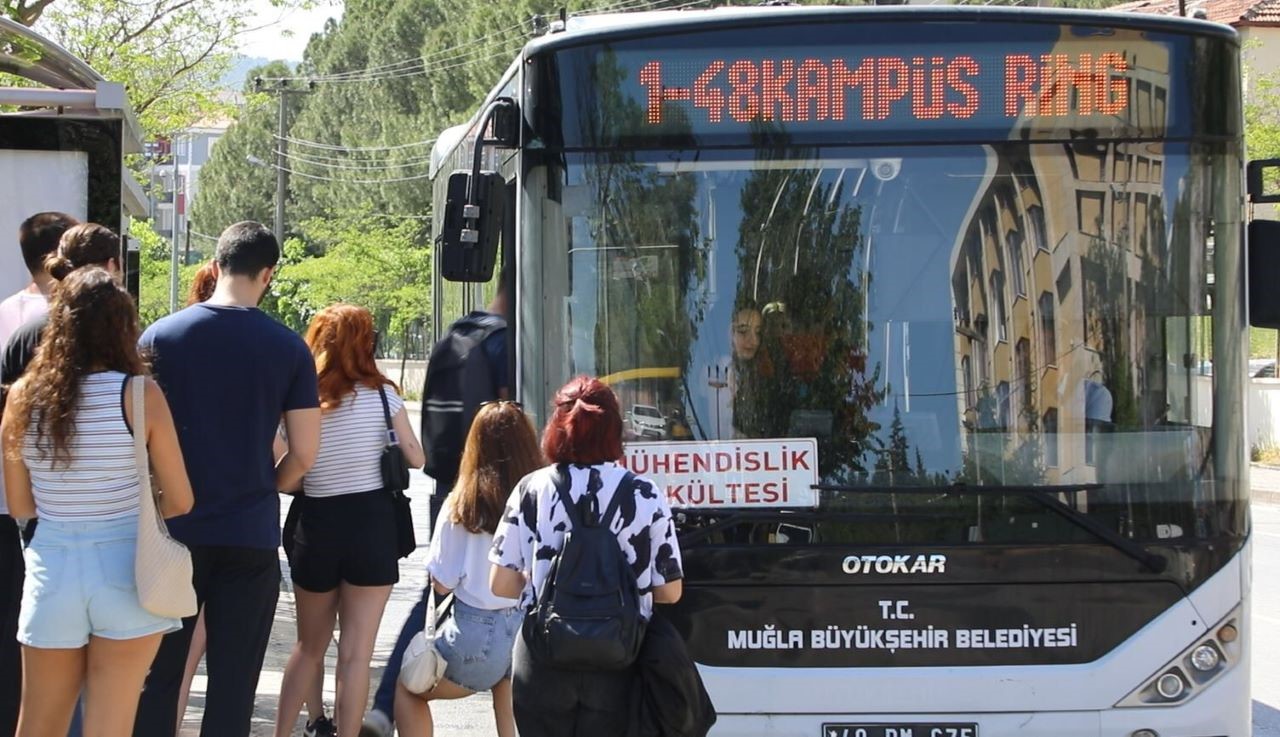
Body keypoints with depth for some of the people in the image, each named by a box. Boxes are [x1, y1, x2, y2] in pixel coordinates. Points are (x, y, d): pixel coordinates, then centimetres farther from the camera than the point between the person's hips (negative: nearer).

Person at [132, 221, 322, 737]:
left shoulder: (161, 336, -4)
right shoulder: (288, 349, -4)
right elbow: (304, 453, -2)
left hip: (173, 527, 0)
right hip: (251, 536, 0)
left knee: (157, 675, 8)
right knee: (233, 684, 5)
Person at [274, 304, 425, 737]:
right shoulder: (382, 396, -5)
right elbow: (415, 458, 4)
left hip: (316, 526, 2)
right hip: (371, 523, -2)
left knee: (309, 647, 18)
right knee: (356, 652, 1)